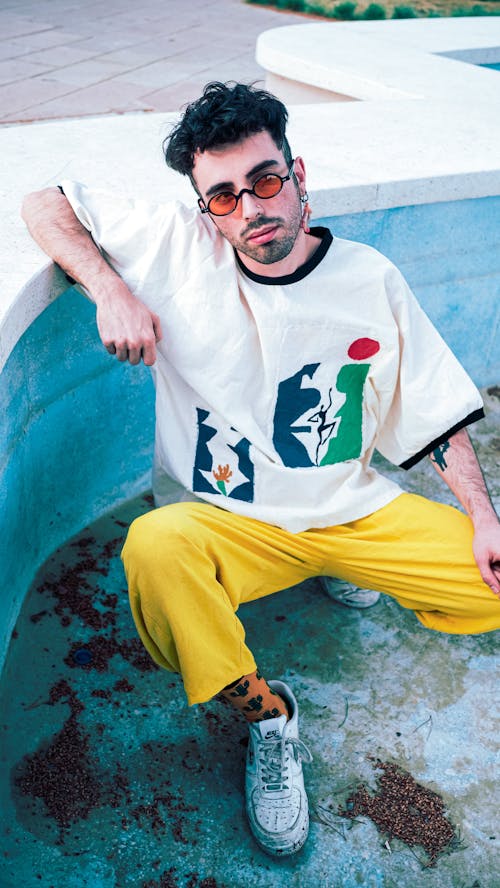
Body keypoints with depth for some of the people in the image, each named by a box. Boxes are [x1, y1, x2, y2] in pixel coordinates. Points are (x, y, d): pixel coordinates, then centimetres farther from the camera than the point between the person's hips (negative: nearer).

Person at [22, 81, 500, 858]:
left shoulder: (370, 279, -2)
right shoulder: (176, 243, -6)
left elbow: (435, 412, 4)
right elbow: (44, 205, 0)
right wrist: (111, 290, -18)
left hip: (359, 511, 2)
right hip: (229, 523, -1)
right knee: (154, 550, -35)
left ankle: (353, 578, 18)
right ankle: (265, 713, -8)